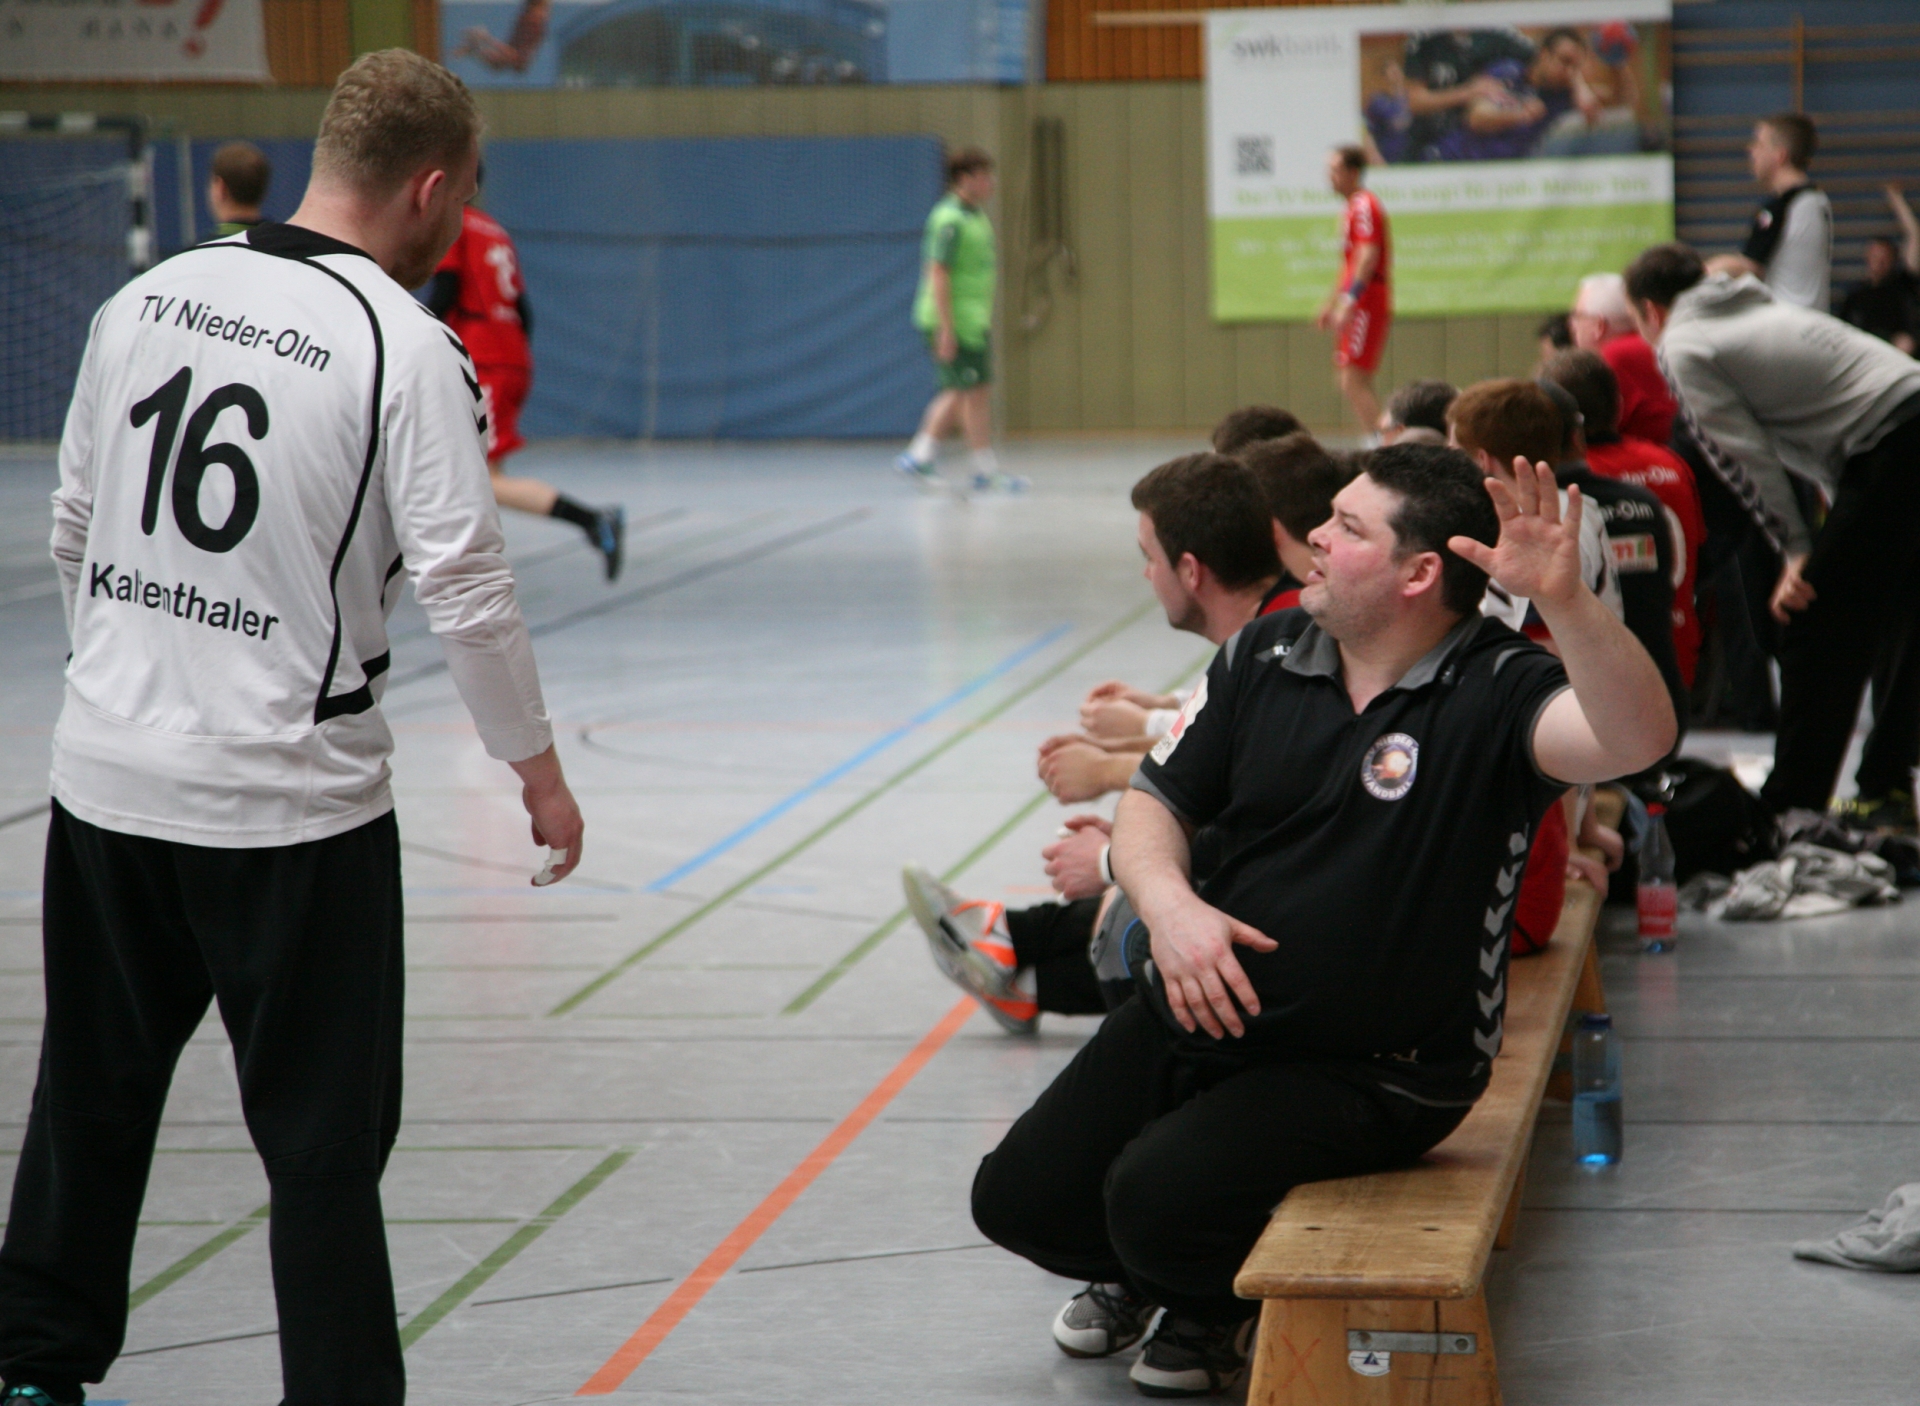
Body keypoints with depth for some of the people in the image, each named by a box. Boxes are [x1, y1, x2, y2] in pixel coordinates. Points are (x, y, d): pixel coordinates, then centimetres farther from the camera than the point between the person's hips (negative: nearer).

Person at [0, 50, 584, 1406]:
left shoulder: (147, 298, 4)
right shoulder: (404, 346, -13)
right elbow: (464, 580, -15)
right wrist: (538, 763, -3)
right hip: (290, 800, -6)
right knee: (324, 1139, 5)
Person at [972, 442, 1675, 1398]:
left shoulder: (1496, 692, -16)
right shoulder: (1264, 657, 2)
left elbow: (1638, 739, -35)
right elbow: (1154, 806, 8)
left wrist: (1565, 600, -51)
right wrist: (1169, 901, -15)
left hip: (1369, 1069, -6)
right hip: (1197, 1018, 6)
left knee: (1160, 1199, -26)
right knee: (1017, 1199, -1)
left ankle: (1220, 1303, 12)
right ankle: (1142, 1271, 35)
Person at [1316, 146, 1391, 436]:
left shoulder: (1364, 206, -12)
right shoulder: (1351, 207, 20)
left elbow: (1367, 259, -22)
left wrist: (1348, 303, -28)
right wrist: (1331, 303, 28)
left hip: (1366, 304, -10)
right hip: (1359, 308, 10)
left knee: (1353, 382, -14)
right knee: (1354, 384, 10)